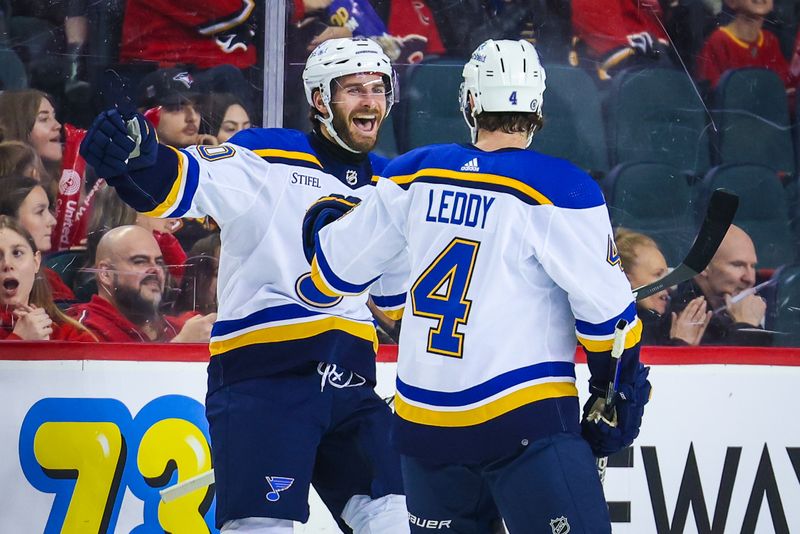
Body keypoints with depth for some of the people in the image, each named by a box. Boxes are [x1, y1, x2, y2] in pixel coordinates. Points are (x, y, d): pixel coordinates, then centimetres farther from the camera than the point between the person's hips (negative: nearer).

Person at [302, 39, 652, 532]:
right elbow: (604, 306, -8)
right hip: (524, 418, -6)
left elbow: (337, 265, 15)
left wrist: (323, 221, 37)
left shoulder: (414, 175, 4)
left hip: (424, 418, 6)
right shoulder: (558, 188, -10)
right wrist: (617, 389, 6)